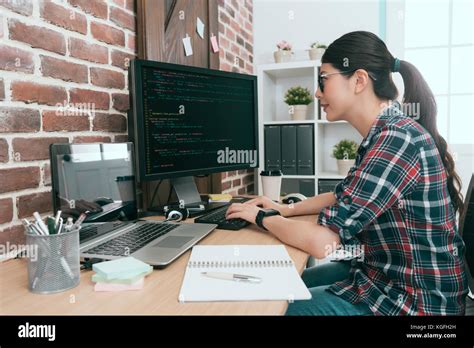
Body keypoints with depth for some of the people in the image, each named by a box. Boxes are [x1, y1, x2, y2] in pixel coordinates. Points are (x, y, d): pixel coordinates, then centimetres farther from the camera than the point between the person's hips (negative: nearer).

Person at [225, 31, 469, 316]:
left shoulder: (397, 139, -27)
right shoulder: (388, 132, 5)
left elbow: (322, 242, -28)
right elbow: (344, 197, 18)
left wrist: (261, 217, -11)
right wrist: (286, 210, 6)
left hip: (413, 300, -8)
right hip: (383, 271, 9)